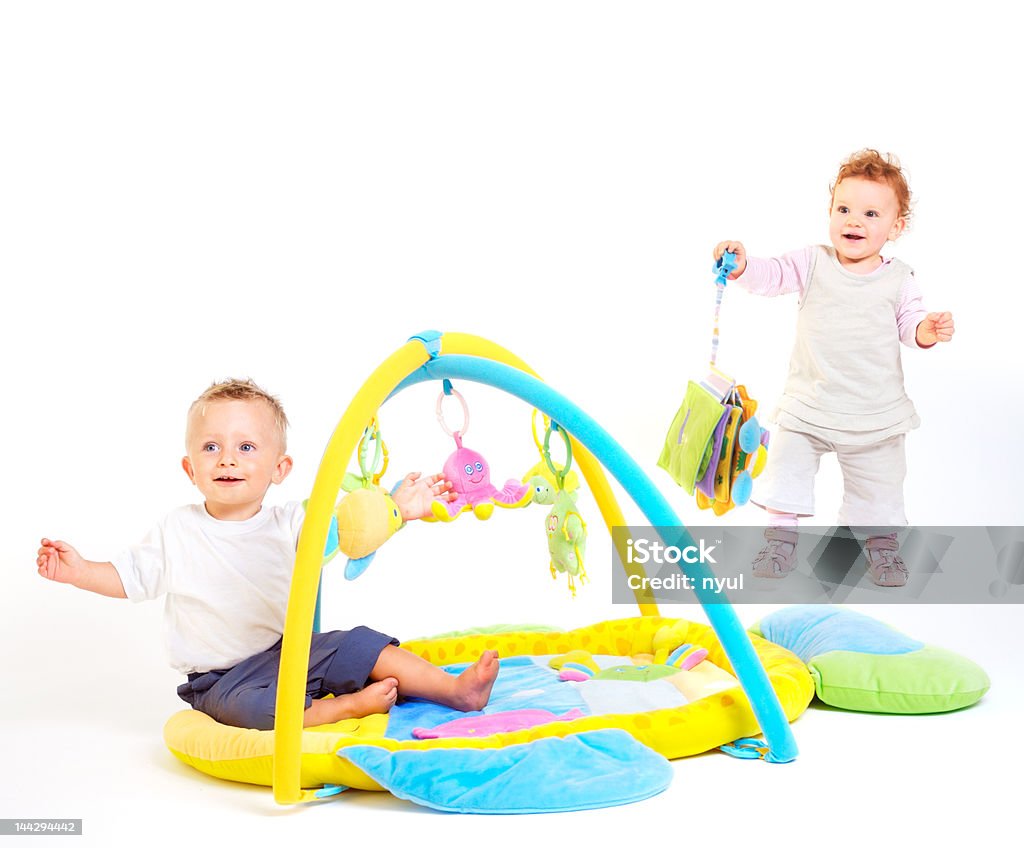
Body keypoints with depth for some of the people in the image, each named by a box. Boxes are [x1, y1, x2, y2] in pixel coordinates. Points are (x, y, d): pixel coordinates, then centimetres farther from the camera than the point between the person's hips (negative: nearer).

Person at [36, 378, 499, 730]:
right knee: (251, 707, -34)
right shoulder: (178, 531, -2)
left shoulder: (290, 523, 0)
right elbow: (131, 576, 4)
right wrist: (80, 571, -11)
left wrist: (396, 510, -16)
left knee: (359, 644, -13)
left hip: (294, 649, 3)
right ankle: (351, 705, -29)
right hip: (223, 679, -2)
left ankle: (456, 688, -10)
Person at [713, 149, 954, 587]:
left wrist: (927, 330, -22)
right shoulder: (813, 263, -5)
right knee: (786, 465, 0)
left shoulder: (898, 280, -3)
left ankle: (881, 540, 30)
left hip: (876, 414, 0)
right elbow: (770, 276, -12)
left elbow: (909, 322, 1)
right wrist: (741, 267, -33)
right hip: (808, 404, 0)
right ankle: (781, 534, 16)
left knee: (879, 484, 10)